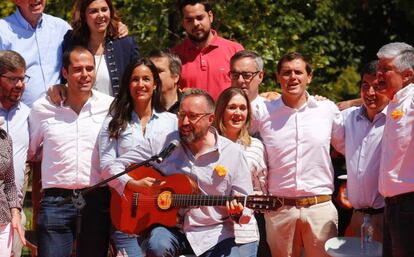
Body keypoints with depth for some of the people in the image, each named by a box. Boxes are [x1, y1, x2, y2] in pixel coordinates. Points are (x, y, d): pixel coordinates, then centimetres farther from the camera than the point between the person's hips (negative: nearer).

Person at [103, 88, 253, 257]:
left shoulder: (233, 153, 1)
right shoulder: (162, 144, 1)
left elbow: (246, 208, 5)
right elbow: (112, 168, 3)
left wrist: (238, 211, -18)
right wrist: (133, 185, -15)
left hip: (214, 235, 0)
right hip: (170, 227, 0)